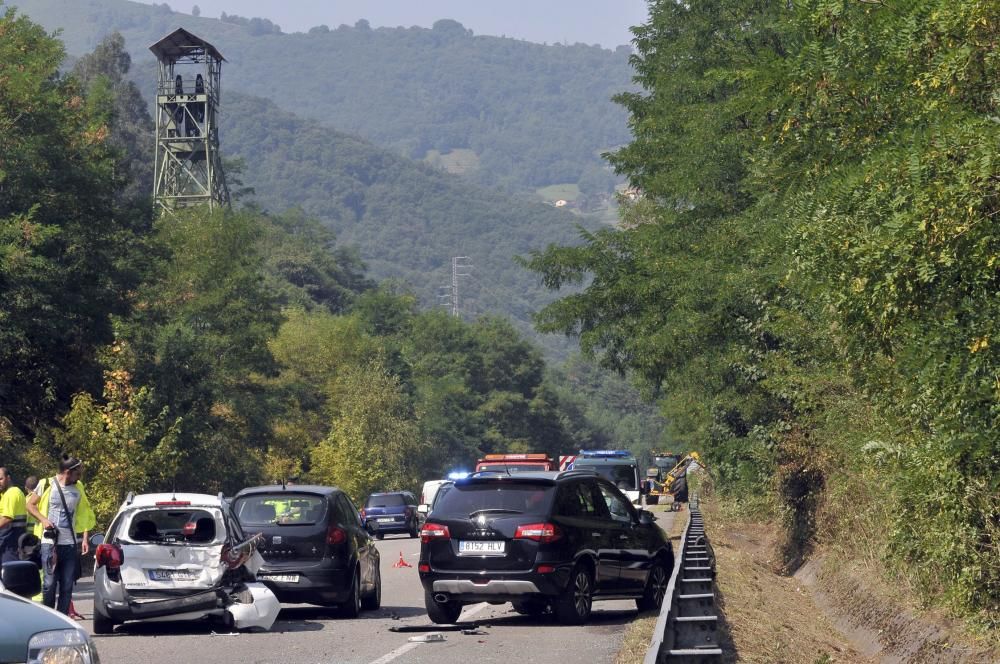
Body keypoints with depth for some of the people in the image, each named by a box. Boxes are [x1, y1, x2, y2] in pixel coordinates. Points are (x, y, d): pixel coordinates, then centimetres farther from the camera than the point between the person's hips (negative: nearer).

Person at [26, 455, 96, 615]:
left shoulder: (78, 488, 9)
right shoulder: (46, 484, -2)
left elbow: (85, 514, 16)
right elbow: (30, 505, 7)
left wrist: (85, 539, 8)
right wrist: (43, 519, -10)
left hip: (70, 544, 4)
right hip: (49, 542, -4)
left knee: (67, 586, 2)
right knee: (50, 583, -6)